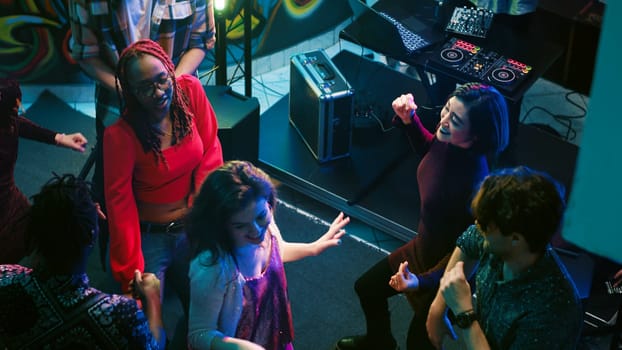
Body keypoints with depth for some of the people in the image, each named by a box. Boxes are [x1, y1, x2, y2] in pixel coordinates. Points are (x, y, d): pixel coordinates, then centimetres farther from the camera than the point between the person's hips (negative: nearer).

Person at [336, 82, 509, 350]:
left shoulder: (474, 185, -40)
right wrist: (409, 119, -8)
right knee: (366, 288, 29)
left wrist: (422, 282, -40)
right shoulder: (448, 142, -19)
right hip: (421, 248, 8)